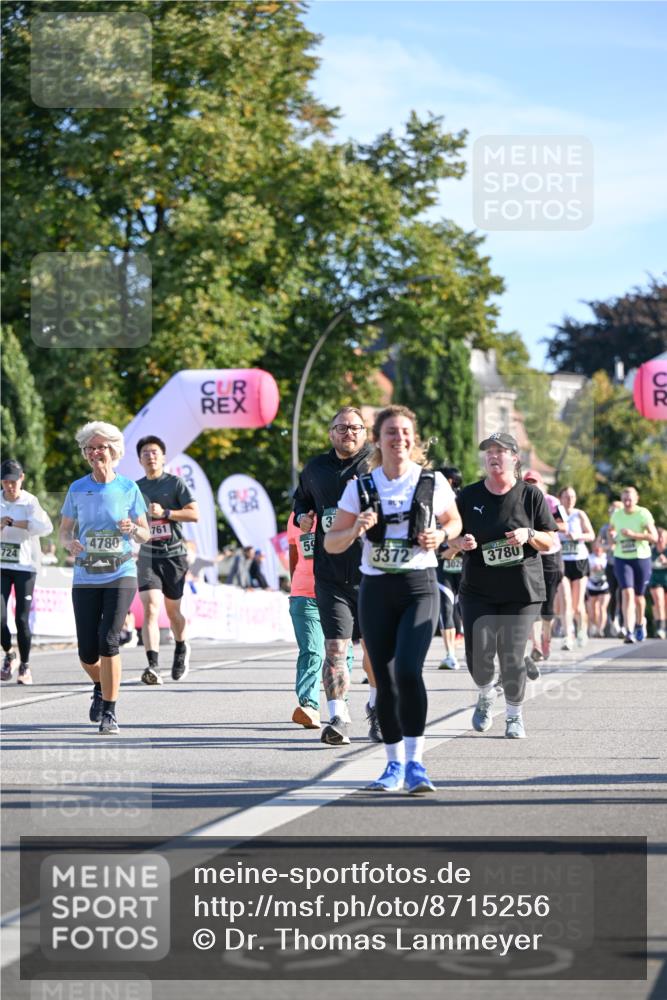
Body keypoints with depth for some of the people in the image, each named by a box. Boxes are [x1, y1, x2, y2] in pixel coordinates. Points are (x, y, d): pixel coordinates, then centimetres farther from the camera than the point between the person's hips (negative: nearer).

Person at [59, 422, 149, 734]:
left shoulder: (128, 489, 1)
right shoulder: (77, 489, 4)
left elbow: (146, 534, 7)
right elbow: (64, 530, 11)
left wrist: (132, 529, -16)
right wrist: (70, 544, -12)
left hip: (121, 576, -2)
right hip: (85, 578, 2)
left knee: (108, 640, -17)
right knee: (87, 653, 1)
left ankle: (109, 713, -7)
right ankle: (100, 688, 36)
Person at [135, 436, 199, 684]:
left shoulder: (175, 483, 0)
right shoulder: (135, 488, 10)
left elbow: (194, 514, -10)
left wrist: (165, 513, -18)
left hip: (174, 555, -1)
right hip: (148, 556, 1)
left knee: (172, 611, 10)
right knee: (150, 610, -16)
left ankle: (181, 648, 41)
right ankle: (153, 666, -25)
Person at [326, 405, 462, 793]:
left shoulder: (433, 482, 1)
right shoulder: (360, 487, 2)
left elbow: (454, 521, 18)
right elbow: (331, 543, 6)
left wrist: (440, 535, -5)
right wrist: (355, 530, -15)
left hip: (420, 587, -2)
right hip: (376, 589, 2)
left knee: (408, 670, -20)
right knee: (385, 680, 4)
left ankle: (415, 763, -17)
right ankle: (395, 764, 18)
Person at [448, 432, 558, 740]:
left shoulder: (530, 495, 2)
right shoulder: (469, 495, 6)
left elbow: (550, 542, 4)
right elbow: (452, 538, 14)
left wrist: (529, 535, -15)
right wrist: (461, 542, -9)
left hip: (521, 590, -1)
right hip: (478, 590, 1)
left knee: (512, 656, -3)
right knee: (478, 654, -10)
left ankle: (514, 715, 18)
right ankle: (486, 695, 22)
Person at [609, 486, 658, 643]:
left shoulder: (643, 514, -8)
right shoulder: (616, 515, 4)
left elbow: (654, 537, -14)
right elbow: (611, 530, 25)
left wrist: (633, 534, -22)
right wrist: (612, 537, 2)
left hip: (641, 558, -1)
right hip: (622, 559, 1)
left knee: (639, 596, 12)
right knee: (627, 593, -17)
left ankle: (640, 624, 41)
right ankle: (629, 632, -24)